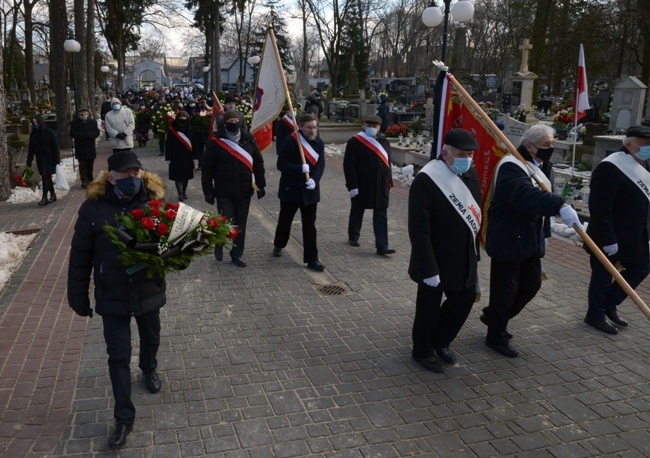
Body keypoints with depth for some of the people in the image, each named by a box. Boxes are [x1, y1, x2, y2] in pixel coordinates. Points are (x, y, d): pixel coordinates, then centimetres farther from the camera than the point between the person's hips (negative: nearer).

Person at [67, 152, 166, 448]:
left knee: (150, 338, 26)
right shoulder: (94, 208, -14)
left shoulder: (155, 200, -12)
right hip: (112, 296, -1)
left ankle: (149, 369, 59)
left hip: (149, 291, 2)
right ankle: (124, 418, 20)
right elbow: (80, 257, -7)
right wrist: (78, 297, -2)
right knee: (118, 356, 6)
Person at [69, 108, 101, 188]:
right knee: (82, 165, -3)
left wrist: (88, 135, -19)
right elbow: (72, 133, -7)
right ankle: (84, 181, -4)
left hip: (91, 148, 2)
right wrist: (84, 135, -18)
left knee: (90, 165, 8)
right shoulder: (75, 123, 3)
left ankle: (90, 180, 20)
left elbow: (97, 132, -3)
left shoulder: (93, 122, 7)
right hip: (80, 148, -2)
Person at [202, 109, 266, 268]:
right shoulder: (216, 142, -6)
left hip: (244, 191, 3)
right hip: (224, 192, -3)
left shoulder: (249, 140, 3)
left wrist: (260, 185, 5)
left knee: (241, 224, 9)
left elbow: (258, 163, 8)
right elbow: (207, 168, -4)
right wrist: (208, 191, -6)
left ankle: (236, 255, 24)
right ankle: (219, 245, 29)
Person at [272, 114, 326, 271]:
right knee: (285, 221, 15)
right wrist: (300, 169, -27)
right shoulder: (289, 142, -10)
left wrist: (314, 179, -21)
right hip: (291, 189, -3)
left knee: (310, 226, 2)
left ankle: (312, 259, 6)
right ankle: (278, 245, 42)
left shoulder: (319, 143, 4)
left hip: (310, 191, 3)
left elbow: (321, 164, -3)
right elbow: (281, 164, -15)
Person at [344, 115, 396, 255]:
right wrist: (352, 185, -18)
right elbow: (348, 165, -14)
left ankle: (382, 246, 1)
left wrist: (389, 181, 10)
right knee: (357, 212, 15)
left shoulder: (384, 141, 7)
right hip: (361, 186, -4)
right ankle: (353, 237, 36)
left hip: (381, 186, 4)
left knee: (381, 216, 0)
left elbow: (387, 162, 13)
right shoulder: (354, 142, -10)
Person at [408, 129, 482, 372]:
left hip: (463, 259, 7)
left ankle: (441, 341, 41)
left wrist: (474, 254, 14)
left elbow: (475, 215, 12)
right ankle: (422, 350, 33)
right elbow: (419, 231, -24)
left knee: (464, 300, 18)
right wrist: (428, 269, -23)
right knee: (429, 308, 9)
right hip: (435, 262, -7)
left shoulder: (470, 175, 3)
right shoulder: (426, 180, -22)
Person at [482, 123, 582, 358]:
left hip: (530, 240, 10)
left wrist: (544, 233, 20)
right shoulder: (511, 167, -19)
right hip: (508, 240, -10)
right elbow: (527, 196, -38)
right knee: (505, 290, 1)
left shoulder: (535, 167, 14)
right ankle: (496, 337, 18)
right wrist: (560, 206, -48)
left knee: (531, 284, 14)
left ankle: (493, 316, 34)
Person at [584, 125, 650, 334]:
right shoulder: (610, 168, -22)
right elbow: (599, 209, -25)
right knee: (603, 276, 7)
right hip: (609, 238, -9)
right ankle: (595, 315, 27)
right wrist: (608, 240, -24)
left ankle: (609, 304, 33)